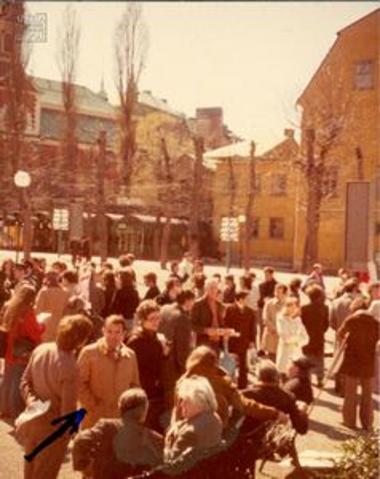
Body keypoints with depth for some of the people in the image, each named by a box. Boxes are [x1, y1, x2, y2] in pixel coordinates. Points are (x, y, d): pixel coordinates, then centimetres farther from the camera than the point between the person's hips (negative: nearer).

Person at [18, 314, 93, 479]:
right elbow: (68, 408, -23)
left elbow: (25, 381, -1)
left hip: (32, 420, 6)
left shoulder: (40, 350, -10)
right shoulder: (70, 368, -31)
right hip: (53, 425, -6)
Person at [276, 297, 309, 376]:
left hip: (297, 354, 4)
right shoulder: (281, 319, -5)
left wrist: (296, 342, -12)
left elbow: (305, 339, 6)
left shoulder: (298, 320, 10)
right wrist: (297, 337, -1)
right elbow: (285, 337, -14)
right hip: (285, 355, -4)